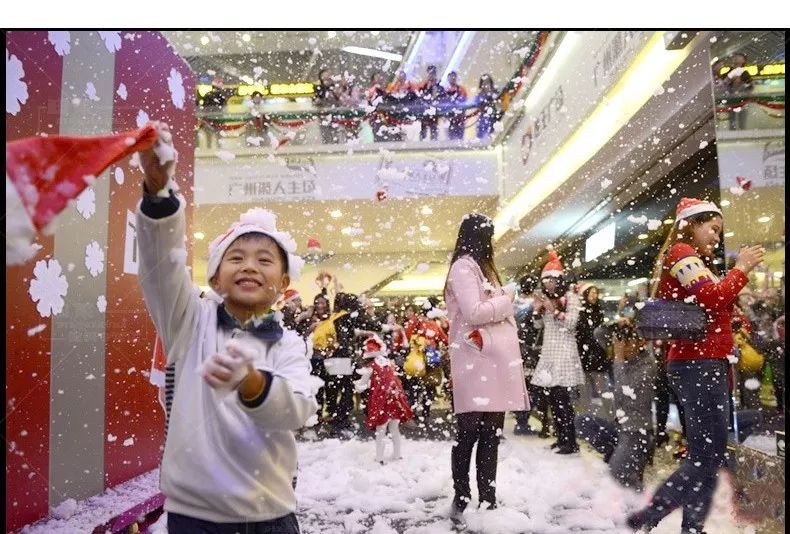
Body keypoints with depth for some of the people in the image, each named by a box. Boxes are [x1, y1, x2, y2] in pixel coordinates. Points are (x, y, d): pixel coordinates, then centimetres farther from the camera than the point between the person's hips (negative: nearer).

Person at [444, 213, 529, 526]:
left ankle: (488, 500, 12)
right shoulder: (463, 267, -6)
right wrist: (506, 298, -3)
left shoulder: (482, 267, 25)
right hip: (476, 362, -9)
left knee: (491, 436, 8)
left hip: (495, 362, 9)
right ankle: (461, 500, 6)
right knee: (469, 434, -4)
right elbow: (473, 313, -16)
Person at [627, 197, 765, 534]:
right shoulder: (681, 252, -7)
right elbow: (712, 299, -19)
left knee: (707, 456, 10)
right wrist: (741, 269, -6)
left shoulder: (693, 260, 24)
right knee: (708, 457, -10)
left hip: (704, 365, 10)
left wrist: (738, 271, 11)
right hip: (697, 364, -10)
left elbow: (716, 305, 18)